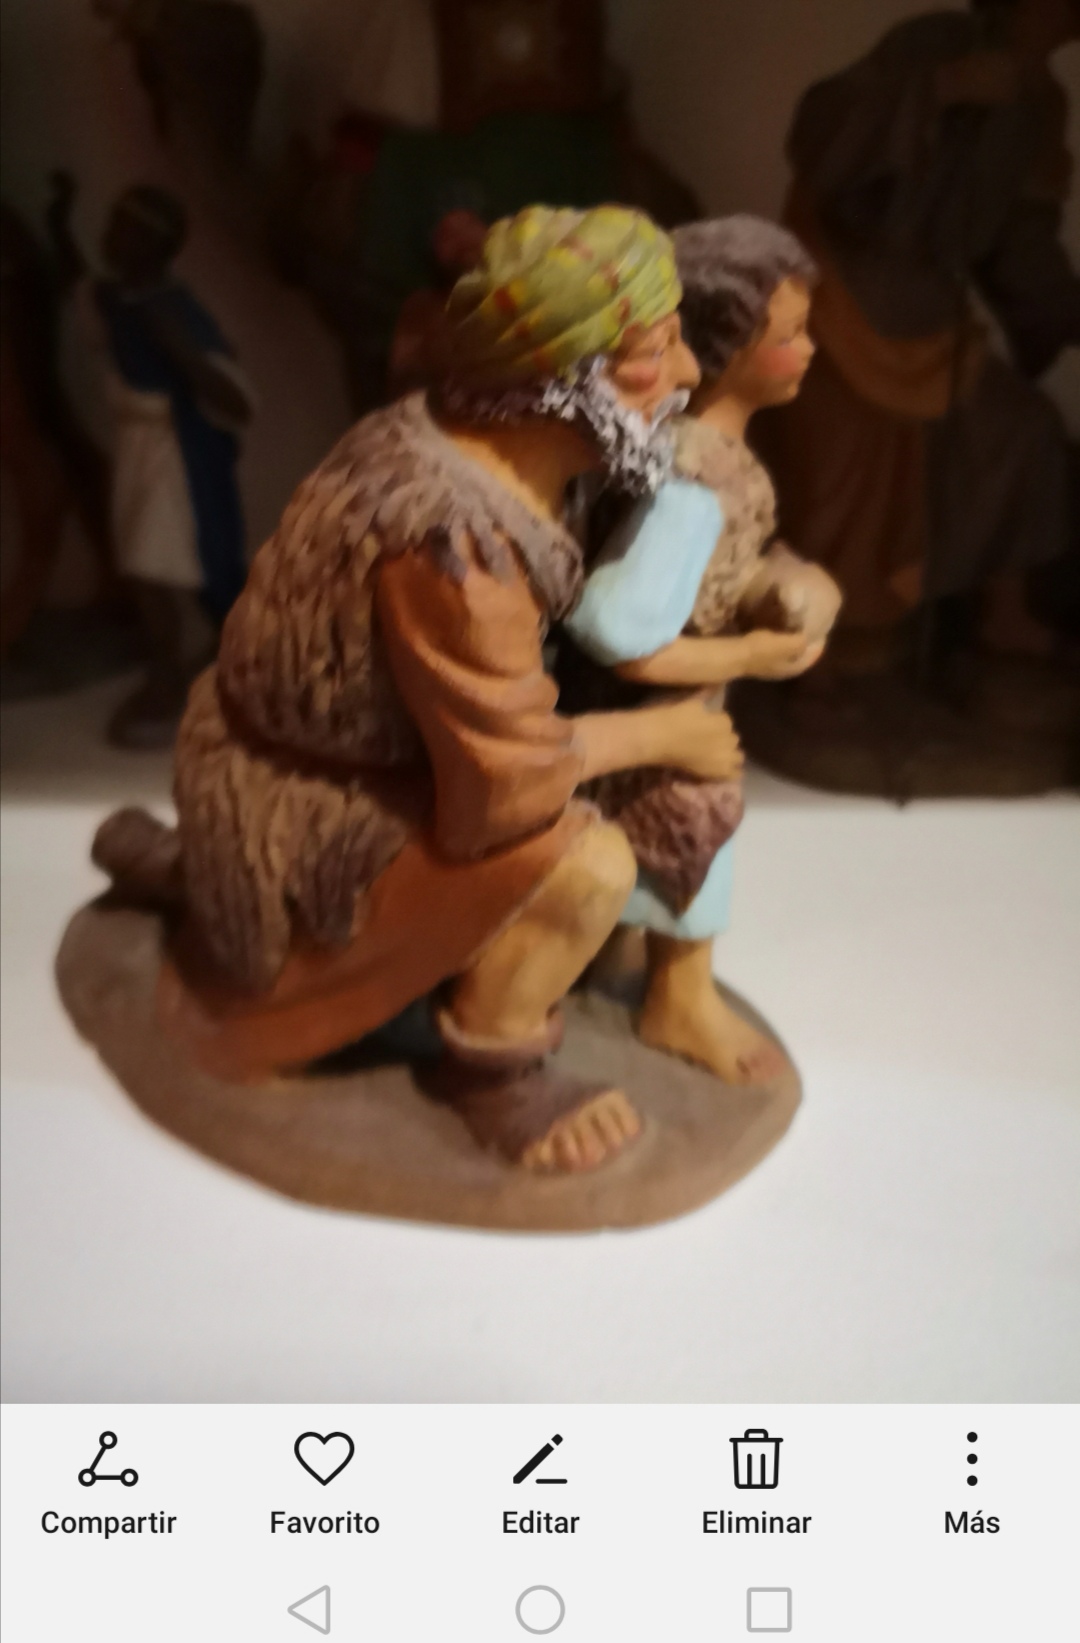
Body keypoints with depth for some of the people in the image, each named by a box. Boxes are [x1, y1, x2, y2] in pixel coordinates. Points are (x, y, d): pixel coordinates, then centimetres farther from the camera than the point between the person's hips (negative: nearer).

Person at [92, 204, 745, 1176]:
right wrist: (660, 733, -13)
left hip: (311, 764, 9)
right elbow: (506, 783, -27)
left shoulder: (454, 440, -5)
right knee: (587, 865, -24)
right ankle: (495, 1066, 6)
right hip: (300, 815, -9)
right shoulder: (457, 534, -33)